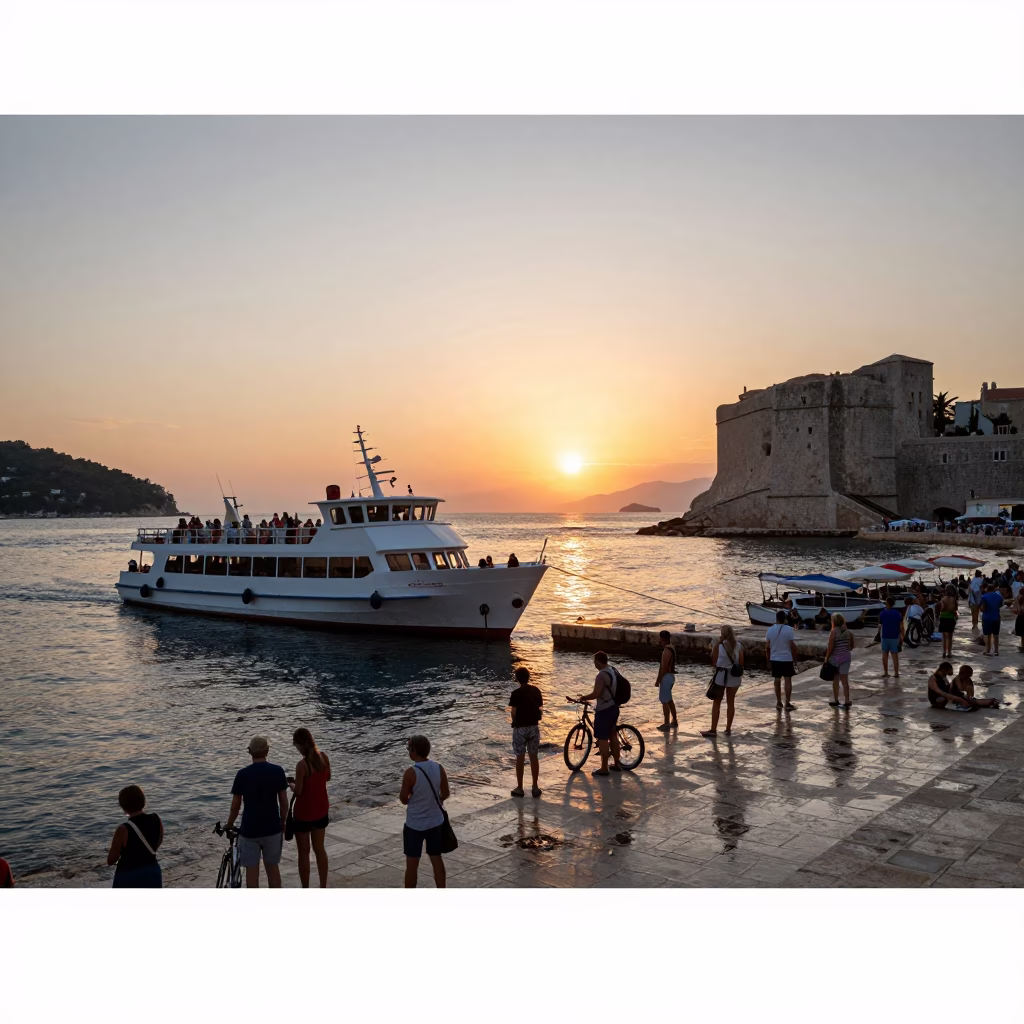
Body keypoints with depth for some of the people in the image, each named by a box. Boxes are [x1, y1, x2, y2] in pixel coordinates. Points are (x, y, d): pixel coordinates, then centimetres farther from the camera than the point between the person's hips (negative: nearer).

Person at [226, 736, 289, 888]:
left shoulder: (243, 774, -10)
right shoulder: (278, 771, -7)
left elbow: (235, 806, -3)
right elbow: (284, 803, -2)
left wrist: (229, 824, 14)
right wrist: (282, 823, 13)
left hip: (249, 830, -2)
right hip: (272, 829, 2)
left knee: (252, 871, 8)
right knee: (273, 867, 15)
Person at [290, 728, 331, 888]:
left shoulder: (302, 765, -25)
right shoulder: (324, 757, -6)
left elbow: (298, 791, -18)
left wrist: (291, 783, 1)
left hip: (304, 813, -6)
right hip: (321, 810, 6)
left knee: (304, 853, 10)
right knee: (319, 849, 20)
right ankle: (323, 887, 28)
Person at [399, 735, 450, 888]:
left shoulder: (410, 773, -21)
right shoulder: (439, 768, -7)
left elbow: (403, 799, -11)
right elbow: (445, 794, 2)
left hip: (414, 824, -4)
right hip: (435, 822, 5)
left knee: (412, 863, 9)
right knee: (436, 859, 16)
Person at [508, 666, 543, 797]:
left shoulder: (516, 693, -13)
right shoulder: (536, 691, 1)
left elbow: (514, 712, -12)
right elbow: (539, 710, 4)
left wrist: (515, 722, 8)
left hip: (520, 728, -4)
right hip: (534, 727, 4)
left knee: (520, 758, 4)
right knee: (534, 757, 10)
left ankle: (519, 788, 9)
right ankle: (535, 787, 13)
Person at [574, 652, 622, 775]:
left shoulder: (602, 675, -23)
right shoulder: (613, 671, 8)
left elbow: (596, 694, -26)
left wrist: (583, 697, -10)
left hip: (604, 710, -9)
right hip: (614, 707, 9)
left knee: (602, 738, -1)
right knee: (613, 735, 18)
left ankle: (604, 768, 4)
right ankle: (616, 764, 27)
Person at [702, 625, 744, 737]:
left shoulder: (718, 645, -8)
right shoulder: (739, 646, 0)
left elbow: (714, 661, -2)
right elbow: (741, 663, -1)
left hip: (721, 675, -3)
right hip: (734, 677, 3)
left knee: (716, 703, 5)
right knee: (731, 702, 12)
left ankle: (713, 729, 4)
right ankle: (728, 729, 17)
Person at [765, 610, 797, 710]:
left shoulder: (770, 630, -2)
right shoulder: (789, 629, -12)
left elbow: (767, 647, 1)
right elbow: (792, 645, -12)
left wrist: (768, 659, 12)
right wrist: (794, 657, 1)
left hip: (774, 659, 3)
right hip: (787, 659, -3)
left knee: (777, 680, 12)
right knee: (788, 680, 4)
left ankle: (779, 702, 18)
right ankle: (787, 703, 3)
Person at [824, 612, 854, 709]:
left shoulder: (833, 632, -14)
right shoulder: (848, 632, 2)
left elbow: (830, 647, -16)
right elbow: (851, 646, 8)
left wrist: (827, 657, -6)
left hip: (835, 658, -4)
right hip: (846, 657, 4)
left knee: (835, 680, 10)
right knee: (845, 680, 6)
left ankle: (836, 701, 18)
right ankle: (847, 701, 2)